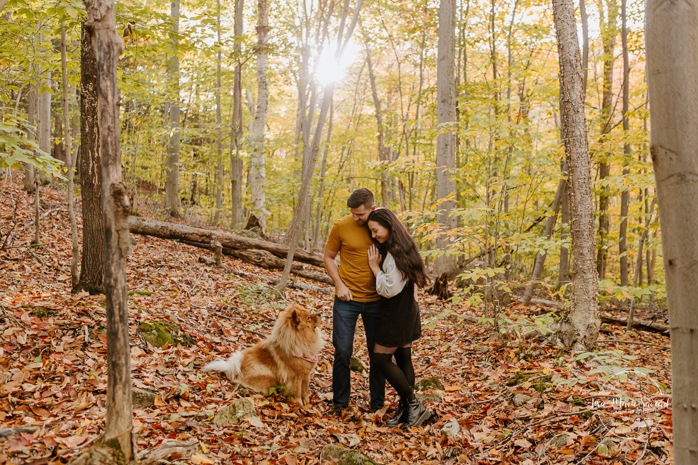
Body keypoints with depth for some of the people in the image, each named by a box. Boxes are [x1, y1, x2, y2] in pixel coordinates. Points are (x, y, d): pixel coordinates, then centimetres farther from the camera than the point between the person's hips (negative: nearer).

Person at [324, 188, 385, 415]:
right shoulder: (341, 226, -8)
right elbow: (328, 257, 2)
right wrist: (339, 284, -10)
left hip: (376, 300, 2)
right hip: (347, 300, -1)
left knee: (378, 354, 10)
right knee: (342, 352, 2)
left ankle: (377, 404, 25)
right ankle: (340, 402, 18)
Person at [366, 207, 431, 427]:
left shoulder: (396, 253, -22)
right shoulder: (392, 247, 7)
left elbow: (390, 289, -24)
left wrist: (375, 267, -15)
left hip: (398, 313, -10)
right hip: (404, 310, 10)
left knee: (381, 357, -3)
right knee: (403, 357, 11)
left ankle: (413, 405, -1)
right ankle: (406, 408, 16)